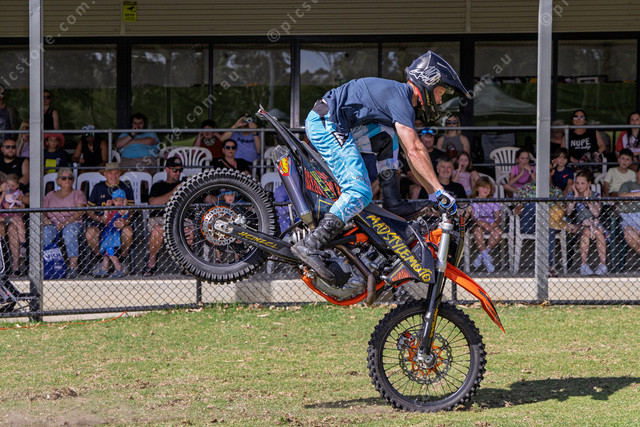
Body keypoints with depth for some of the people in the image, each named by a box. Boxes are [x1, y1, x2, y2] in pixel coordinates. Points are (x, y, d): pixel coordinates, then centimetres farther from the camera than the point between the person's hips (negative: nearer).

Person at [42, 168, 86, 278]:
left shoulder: (78, 194, 18)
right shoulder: (50, 195, 28)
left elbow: (80, 213, 1)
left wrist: (65, 223, -15)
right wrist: (44, 219, -7)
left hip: (72, 223, -2)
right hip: (52, 223, 2)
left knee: (69, 231, -40)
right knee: (46, 232, -35)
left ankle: (73, 266, -43)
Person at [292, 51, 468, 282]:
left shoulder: (400, 97, 21)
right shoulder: (399, 96, -10)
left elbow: (411, 155, 24)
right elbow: (415, 151, -17)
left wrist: (434, 193, 21)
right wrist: (440, 191, -14)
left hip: (318, 122, 10)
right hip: (327, 124, -10)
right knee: (360, 192, -17)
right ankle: (310, 245, -24)